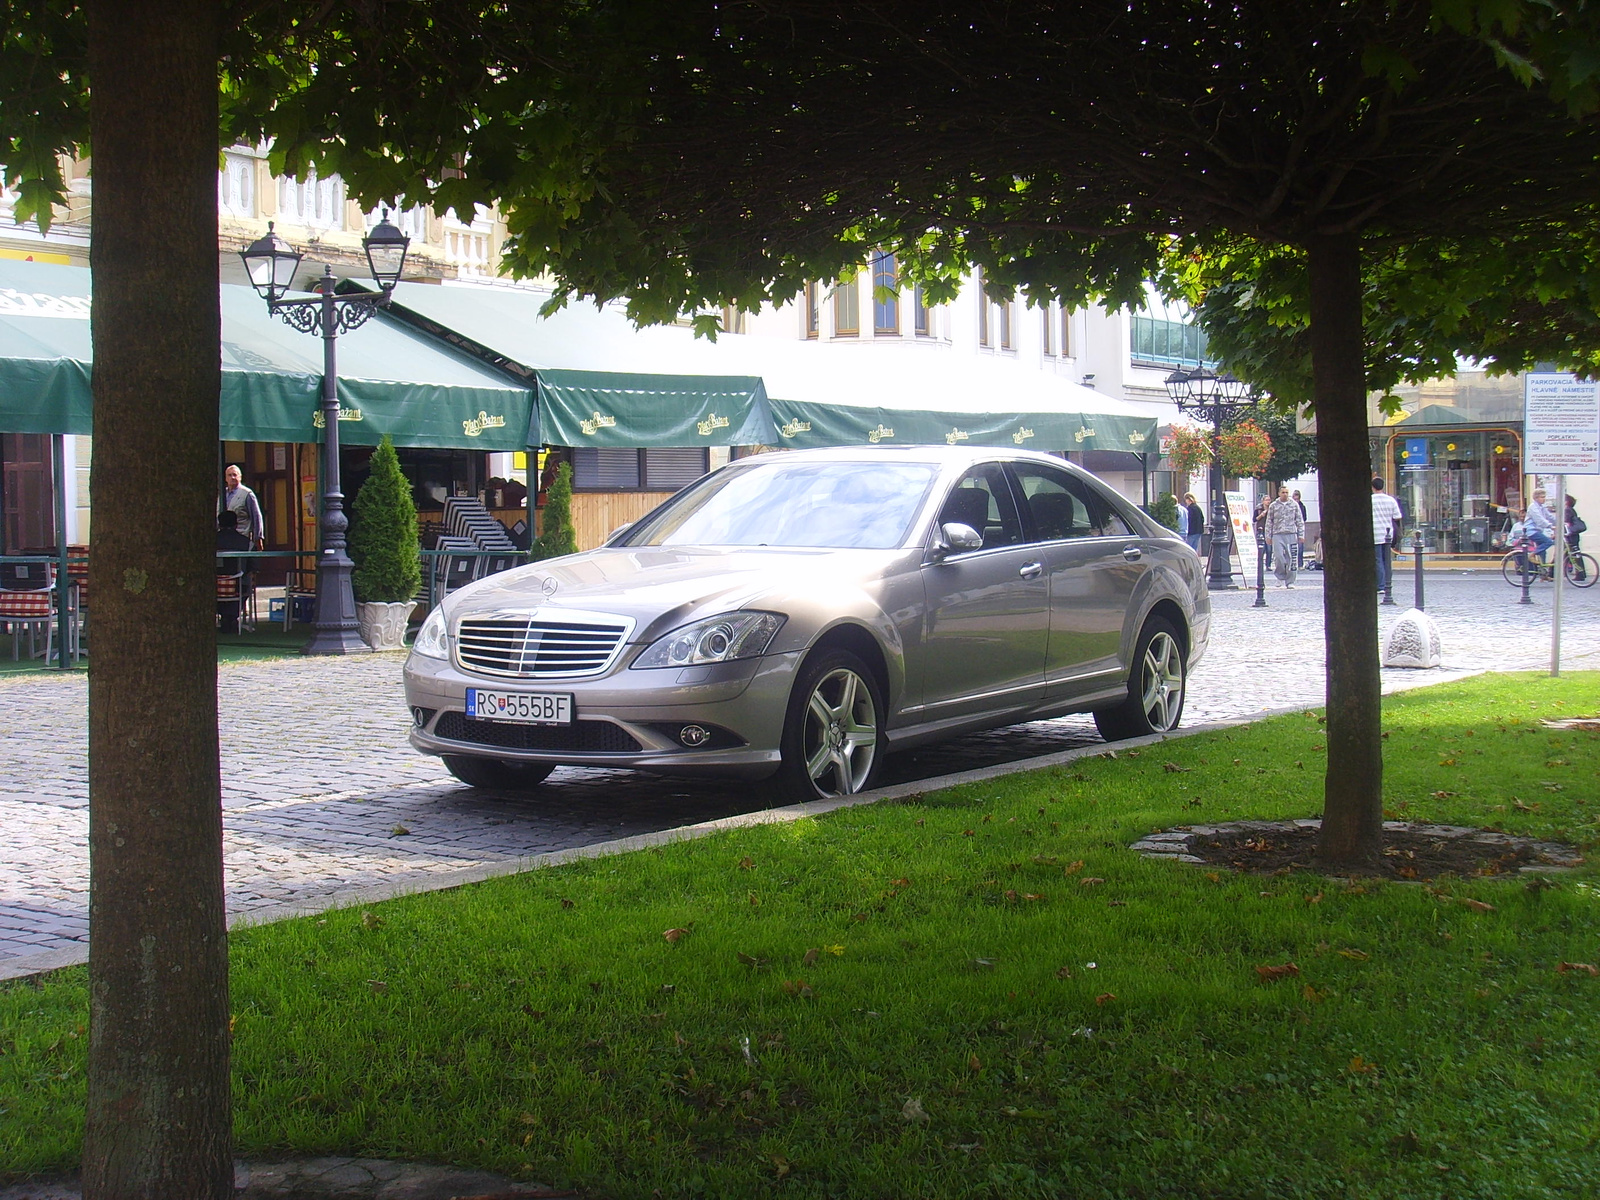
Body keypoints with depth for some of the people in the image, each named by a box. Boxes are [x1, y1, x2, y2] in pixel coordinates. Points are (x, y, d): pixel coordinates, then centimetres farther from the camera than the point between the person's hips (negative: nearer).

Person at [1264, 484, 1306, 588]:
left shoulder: (1294, 505, 9)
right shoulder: (1273, 506, 9)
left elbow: (1300, 521, 11)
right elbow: (1269, 522, 11)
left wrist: (1301, 535, 6)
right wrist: (1268, 536, 6)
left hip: (1291, 534, 0)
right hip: (1278, 535, 0)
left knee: (1291, 559, -2)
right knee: (1279, 556, -11)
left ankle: (1290, 581, 5)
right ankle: (1281, 576, 11)